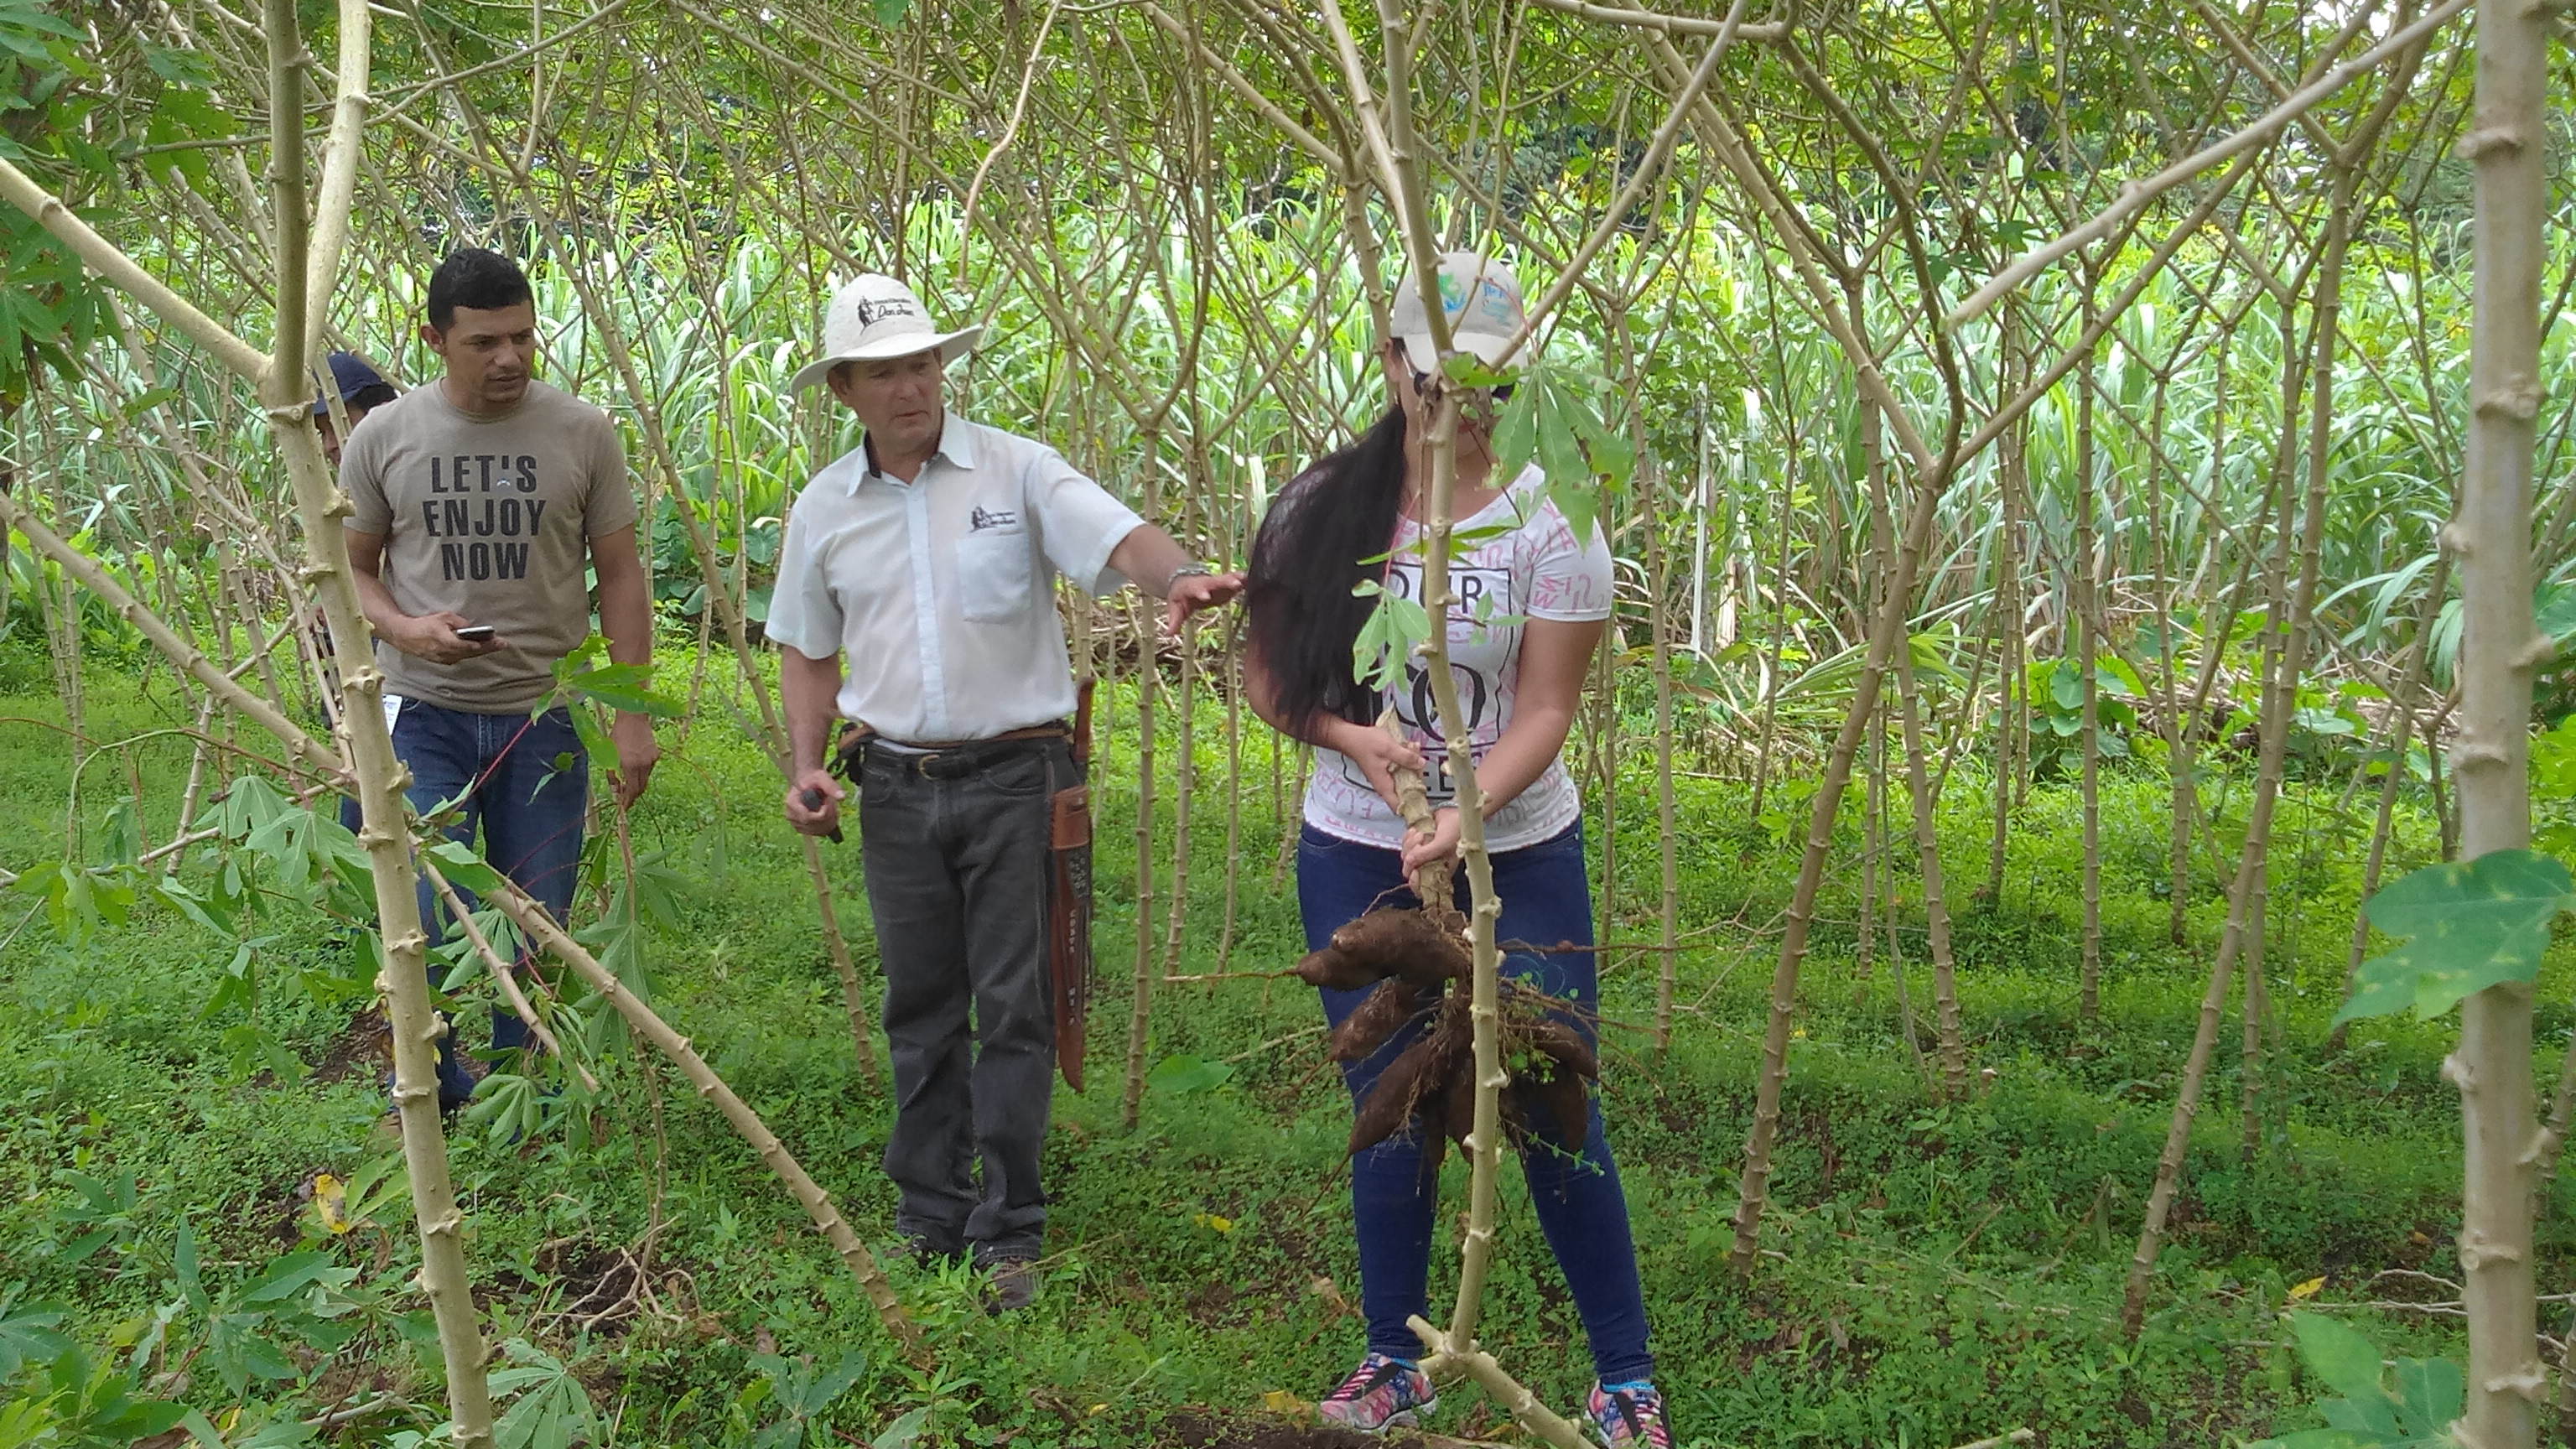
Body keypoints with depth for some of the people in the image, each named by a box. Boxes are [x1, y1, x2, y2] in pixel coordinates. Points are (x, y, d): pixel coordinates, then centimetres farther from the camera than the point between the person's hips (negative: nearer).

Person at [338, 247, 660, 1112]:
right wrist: (404, 629, -14)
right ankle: (430, 1097, 16)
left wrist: (633, 715, -1)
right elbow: (352, 567, 8)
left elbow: (619, 575, 3)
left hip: (545, 716, 1)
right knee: (424, 919, -6)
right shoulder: (383, 438, -1)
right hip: (426, 714, 0)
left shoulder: (582, 433, -2)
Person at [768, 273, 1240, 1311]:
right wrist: (806, 766, 2)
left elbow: (1116, 534, -20)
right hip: (897, 787, 4)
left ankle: (1008, 1234, 11)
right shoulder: (824, 508, 6)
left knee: (1015, 1009, 1)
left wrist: (1177, 575, -43)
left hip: (1014, 777, -3)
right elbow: (807, 651, 16)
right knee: (920, 1010, 12)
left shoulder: (1015, 470, -5)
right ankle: (927, 1221, 25)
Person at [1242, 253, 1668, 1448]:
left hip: (1517, 859, -2)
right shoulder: (1322, 508, -3)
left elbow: (1544, 710, -12)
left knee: (1553, 1113, 0)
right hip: (1354, 859, 2)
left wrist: (1462, 817, -28)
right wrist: (1352, 736, -16)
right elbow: (1269, 673, 4)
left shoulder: (1546, 519, -9)